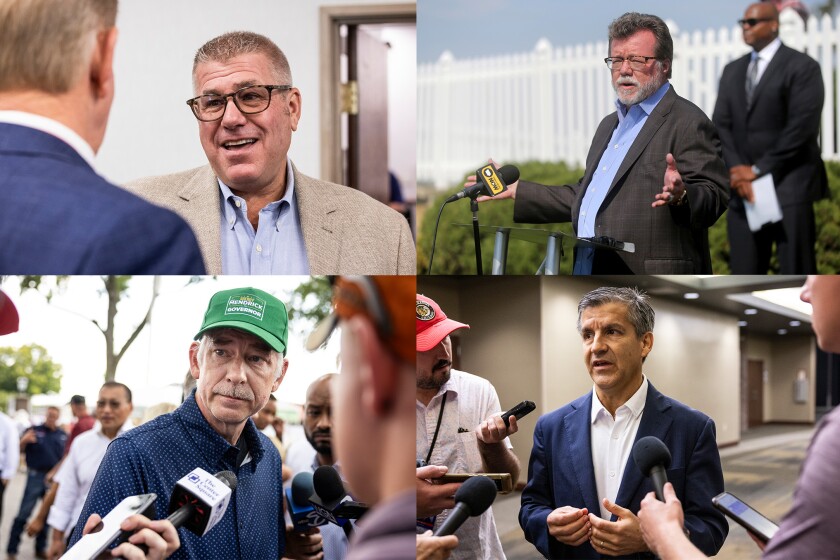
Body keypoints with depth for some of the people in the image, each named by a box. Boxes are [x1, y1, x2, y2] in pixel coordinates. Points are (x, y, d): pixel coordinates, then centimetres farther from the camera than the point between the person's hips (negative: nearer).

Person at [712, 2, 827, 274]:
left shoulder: (802, 66, -2)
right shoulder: (732, 71, 17)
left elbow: (802, 127, -11)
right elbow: (720, 124, 10)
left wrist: (759, 169, -11)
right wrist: (737, 170, -6)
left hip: (789, 188, -5)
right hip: (743, 189, 5)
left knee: (795, 273, -4)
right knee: (744, 273, 4)